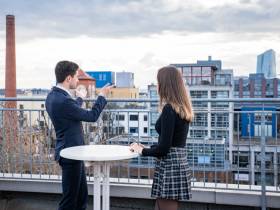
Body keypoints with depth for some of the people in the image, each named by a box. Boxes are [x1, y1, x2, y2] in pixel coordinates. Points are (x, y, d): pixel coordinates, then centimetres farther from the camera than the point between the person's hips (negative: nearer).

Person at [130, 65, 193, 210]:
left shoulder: (169, 109, -17)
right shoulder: (182, 108, 10)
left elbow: (164, 148, -19)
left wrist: (142, 151, -3)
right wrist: (146, 148, 17)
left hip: (169, 167, -9)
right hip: (179, 164, 9)